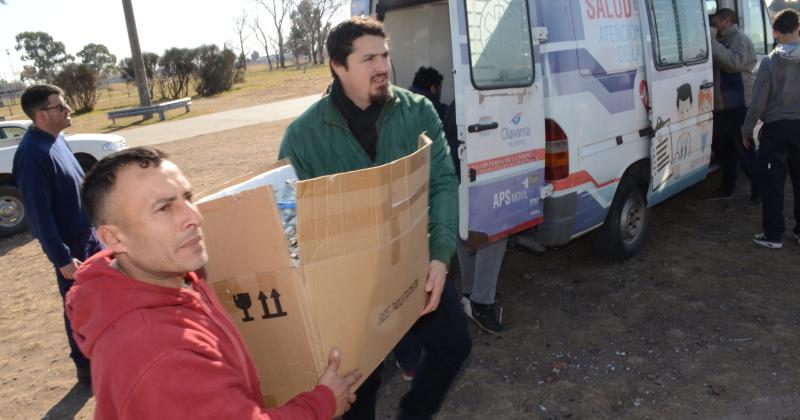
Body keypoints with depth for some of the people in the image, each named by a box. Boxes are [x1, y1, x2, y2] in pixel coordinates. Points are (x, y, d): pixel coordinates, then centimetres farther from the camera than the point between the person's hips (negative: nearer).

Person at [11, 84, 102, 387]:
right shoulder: (33, 154, -24)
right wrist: (61, 257, -22)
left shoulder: (55, 138, 4)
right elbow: (39, 213, -23)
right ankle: (86, 367, 20)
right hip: (68, 240, -9)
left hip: (86, 232, 9)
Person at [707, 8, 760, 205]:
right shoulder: (724, 41, 23)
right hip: (723, 106, 10)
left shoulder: (740, 39, -7)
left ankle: (759, 189, 2)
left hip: (738, 106, -10)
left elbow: (735, 63, -25)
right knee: (720, 145, 14)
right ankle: (727, 188, 25)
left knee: (743, 149, -8)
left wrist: (712, 42, -23)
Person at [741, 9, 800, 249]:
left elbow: (758, 102, -10)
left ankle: (773, 235, 5)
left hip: (775, 128, -3)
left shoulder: (770, 62, -10)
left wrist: (746, 130, 1)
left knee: (773, 183, 3)